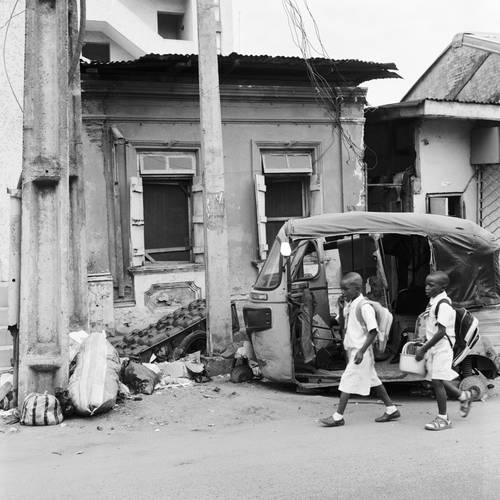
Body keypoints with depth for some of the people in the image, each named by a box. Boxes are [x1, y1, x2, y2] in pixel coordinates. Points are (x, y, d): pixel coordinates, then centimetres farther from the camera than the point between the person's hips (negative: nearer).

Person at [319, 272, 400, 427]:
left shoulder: (365, 307, -18)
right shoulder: (348, 305, 8)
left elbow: (373, 331, -20)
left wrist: (361, 351, -23)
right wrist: (346, 347, 18)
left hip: (360, 351, -9)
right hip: (352, 349, 9)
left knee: (348, 380, -7)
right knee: (373, 380, 15)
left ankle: (338, 416, -2)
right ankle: (391, 409, 25)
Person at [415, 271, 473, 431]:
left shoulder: (443, 304, -19)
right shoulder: (433, 301, 10)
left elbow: (441, 332, -23)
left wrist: (423, 350, -21)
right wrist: (424, 346, 16)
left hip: (442, 347, -9)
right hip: (434, 346, 9)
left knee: (437, 381, -6)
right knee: (437, 380, 14)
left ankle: (443, 418, 4)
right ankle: (463, 396, 36)